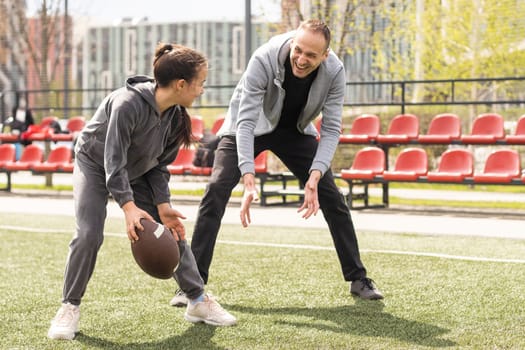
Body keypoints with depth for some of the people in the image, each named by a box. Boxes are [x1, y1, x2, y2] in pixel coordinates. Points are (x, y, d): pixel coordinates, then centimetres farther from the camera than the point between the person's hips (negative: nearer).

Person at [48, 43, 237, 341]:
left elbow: (160, 165, -7)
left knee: (173, 229, -3)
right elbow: (114, 161, -36)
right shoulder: (128, 103, -36)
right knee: (89, 234, -21)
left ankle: (199, 301, 6)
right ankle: (70, 308, -6)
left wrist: (162, 205, -19)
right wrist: (129, 207, -45)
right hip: (95, 164, -6)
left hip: (138, 171, 6)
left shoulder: (176, 115, -15)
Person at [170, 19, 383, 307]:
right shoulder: (264, 60, -36)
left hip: (295, 131, 3)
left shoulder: (334, 71, -26)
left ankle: (357, 279, 12)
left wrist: (314, 177, -36)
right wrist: (249, 181, -46)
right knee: (216, 191, -20)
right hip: (249, 128, -3)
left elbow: (331, 129, -22)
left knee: (332, 197, -3)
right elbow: (245, 122, -38)